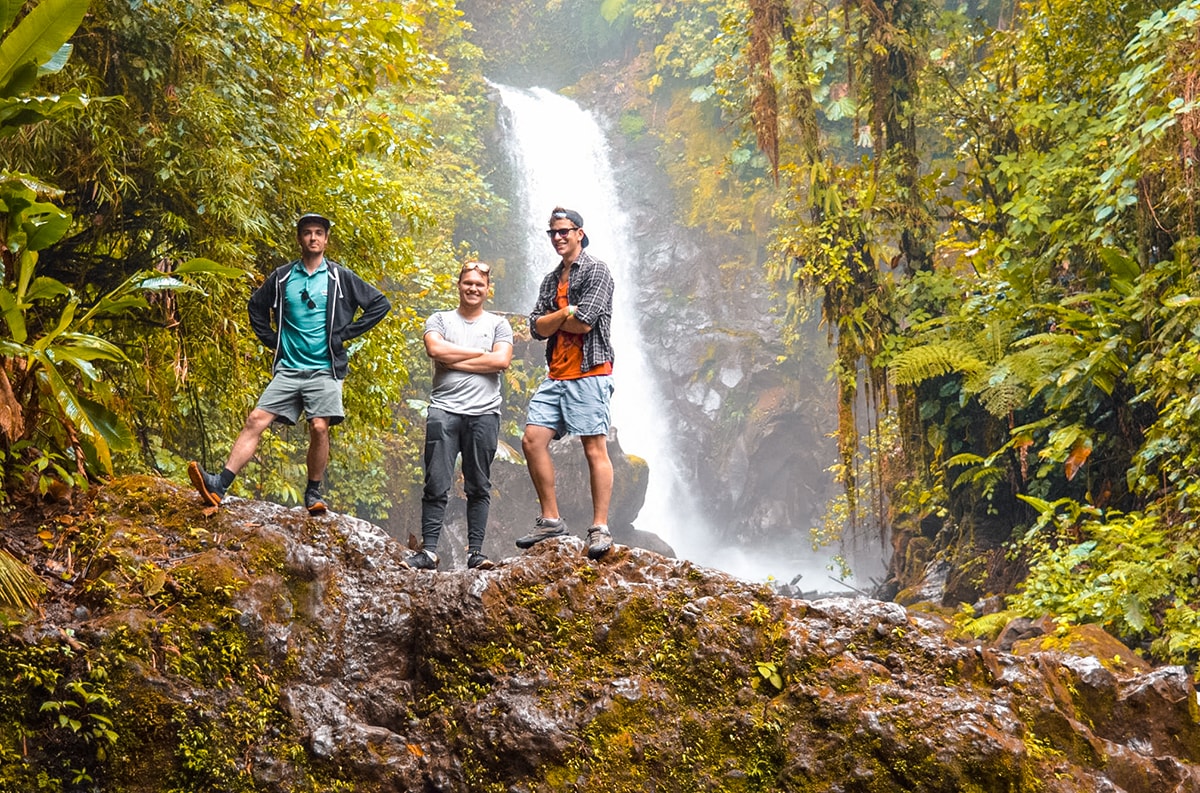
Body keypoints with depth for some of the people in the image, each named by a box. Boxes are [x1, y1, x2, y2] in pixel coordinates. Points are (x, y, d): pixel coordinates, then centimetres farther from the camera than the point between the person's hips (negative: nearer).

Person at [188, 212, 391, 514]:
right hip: (288, 368, 2)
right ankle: (219, 485, -19)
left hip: (325, 370, -2)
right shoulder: (282, 277, 9)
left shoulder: (339, 278, 4)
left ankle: (314, 493, 5)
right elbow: (257, 306, 24)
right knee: (256, 420, -10)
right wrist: (271, 340, 12)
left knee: (319, 427, -14)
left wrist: (345, 333, 2)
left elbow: (380, 304, 5)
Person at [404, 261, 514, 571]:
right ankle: (428, 550, -5)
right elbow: (435, 348, -8)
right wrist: (481, 353, -3)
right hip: (444, 409, 0)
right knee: (436, 485, -5)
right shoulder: (440, 320, 13)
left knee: (479, 486, 2)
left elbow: (502, 360, -5)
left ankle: (475, 551, 5)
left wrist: (455, 360, -5)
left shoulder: (498, 324, 13)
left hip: (484, 412, 1)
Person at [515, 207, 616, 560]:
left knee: (594, 448, -8)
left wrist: (553, 319, 2)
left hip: (588, 373, -8)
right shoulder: (551, 280, 20)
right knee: (532, 440, -1)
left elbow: (584, 323, -14)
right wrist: (566, 312, -6)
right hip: (555, 375, 8)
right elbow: (537, 328, 9)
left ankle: (600, 529, -6)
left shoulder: (596, 271, -3)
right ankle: (550, 519, 7)